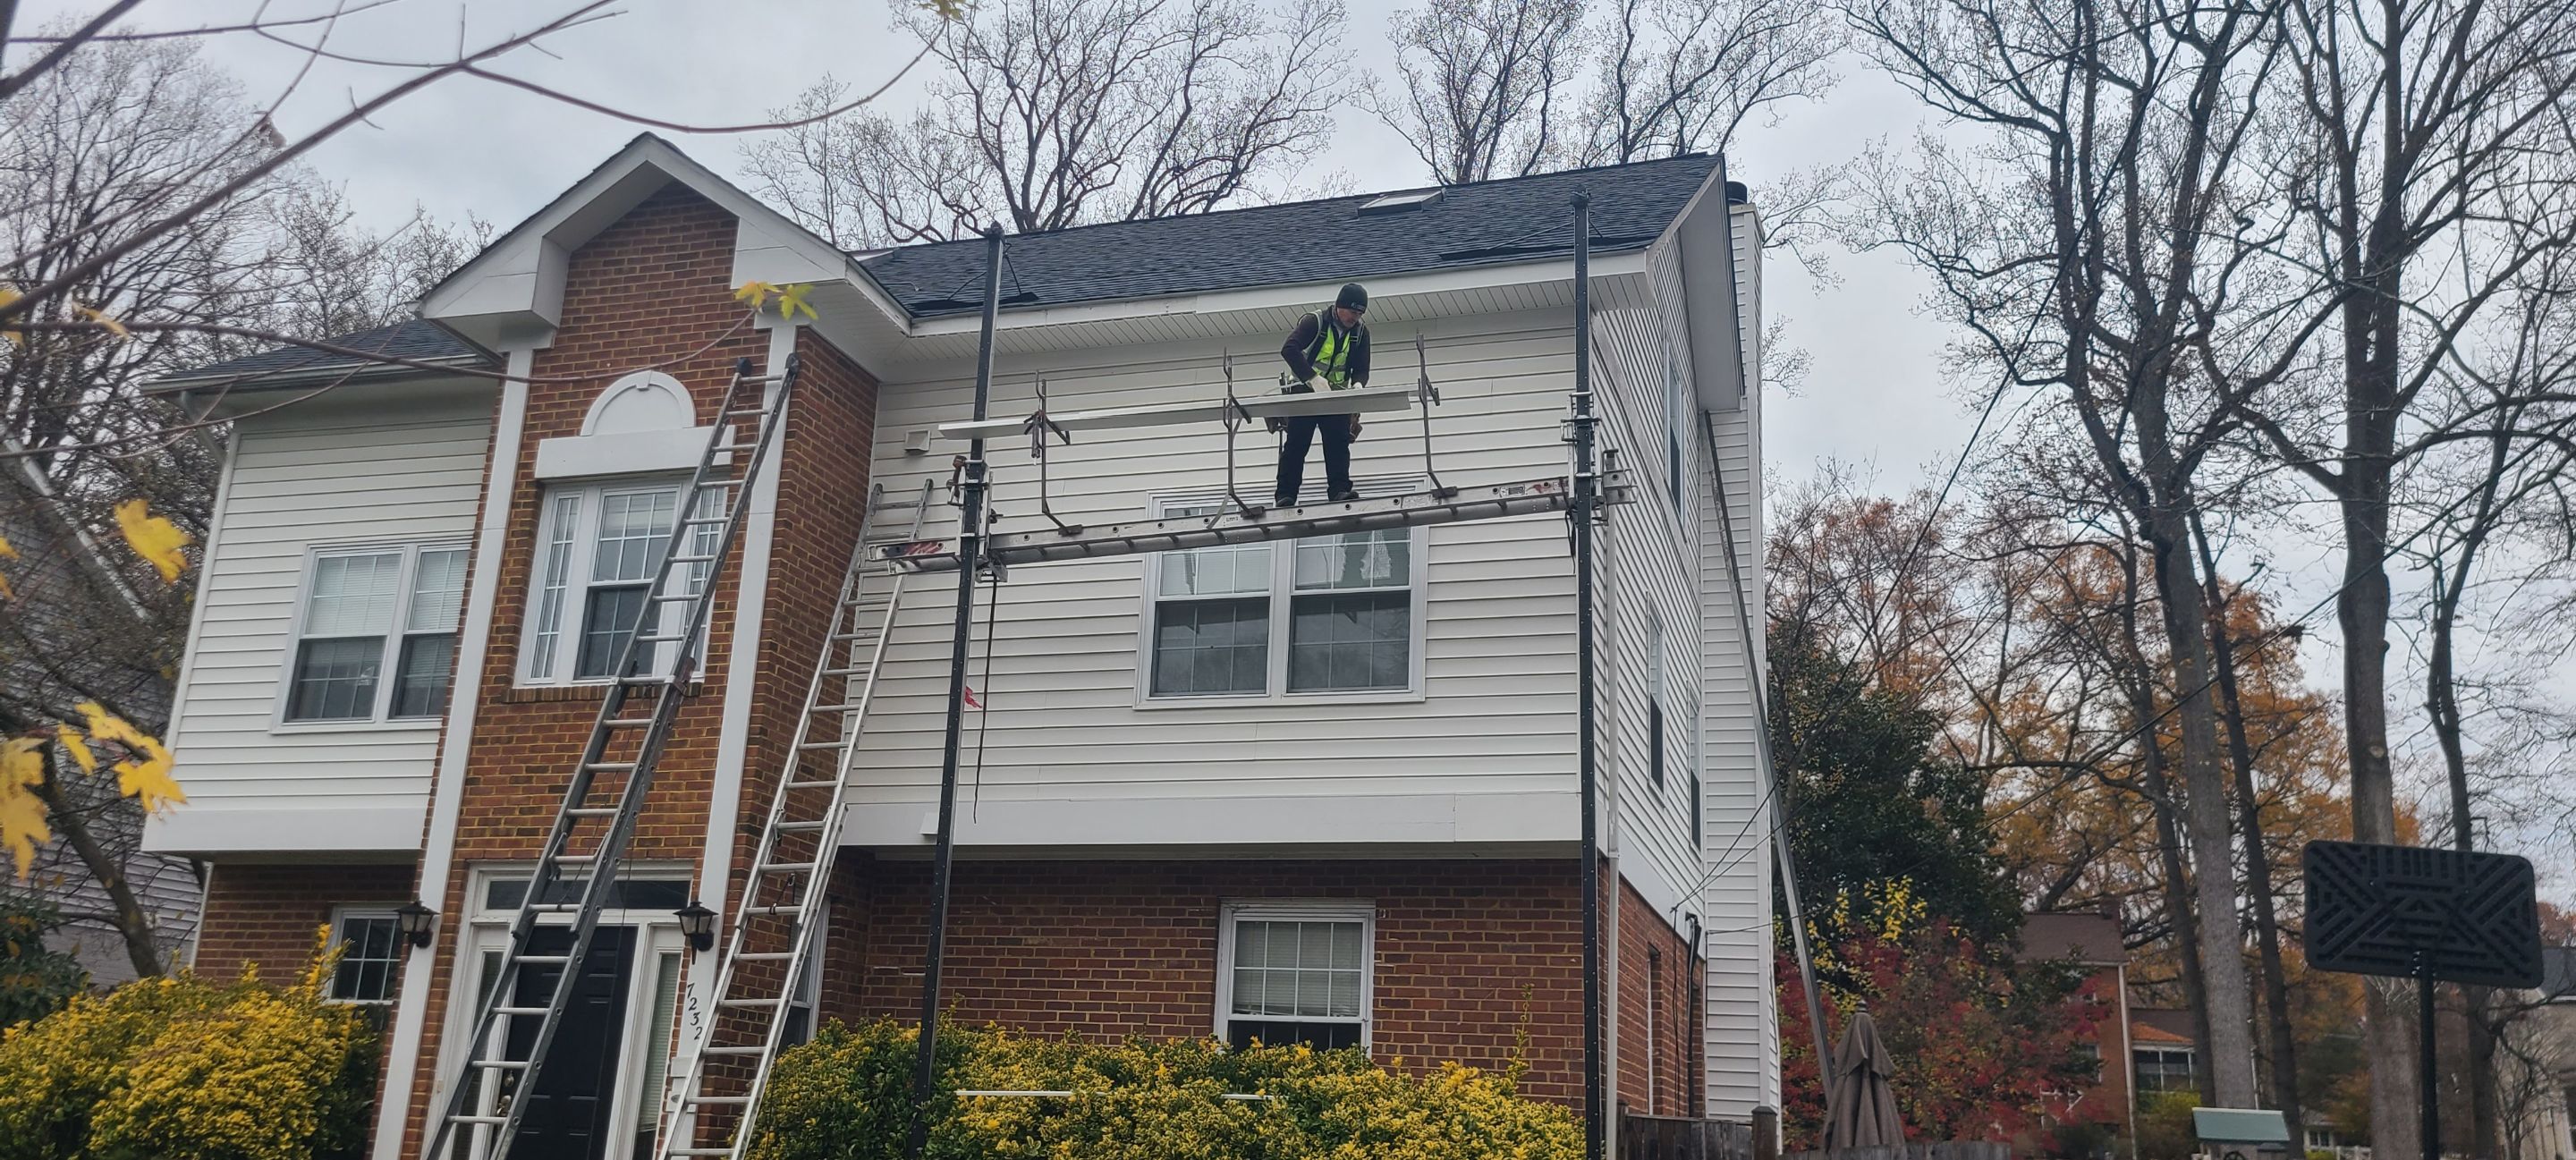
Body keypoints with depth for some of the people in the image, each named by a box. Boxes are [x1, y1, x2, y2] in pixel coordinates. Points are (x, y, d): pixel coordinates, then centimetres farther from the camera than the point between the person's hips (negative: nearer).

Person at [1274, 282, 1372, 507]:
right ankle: (1285, 495, -10)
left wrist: (1358, 384, -22)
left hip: (1336, 394, 4)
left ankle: (1339, 491, -15)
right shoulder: (1314, 322, -14)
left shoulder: (1360, 332, 2)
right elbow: (1289, 349, -27)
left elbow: (1361, 368, 4)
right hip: (1304, 391, -4)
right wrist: (1313, 378, -36)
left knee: (1339, 441, -10)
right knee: (1296, 444, -9)